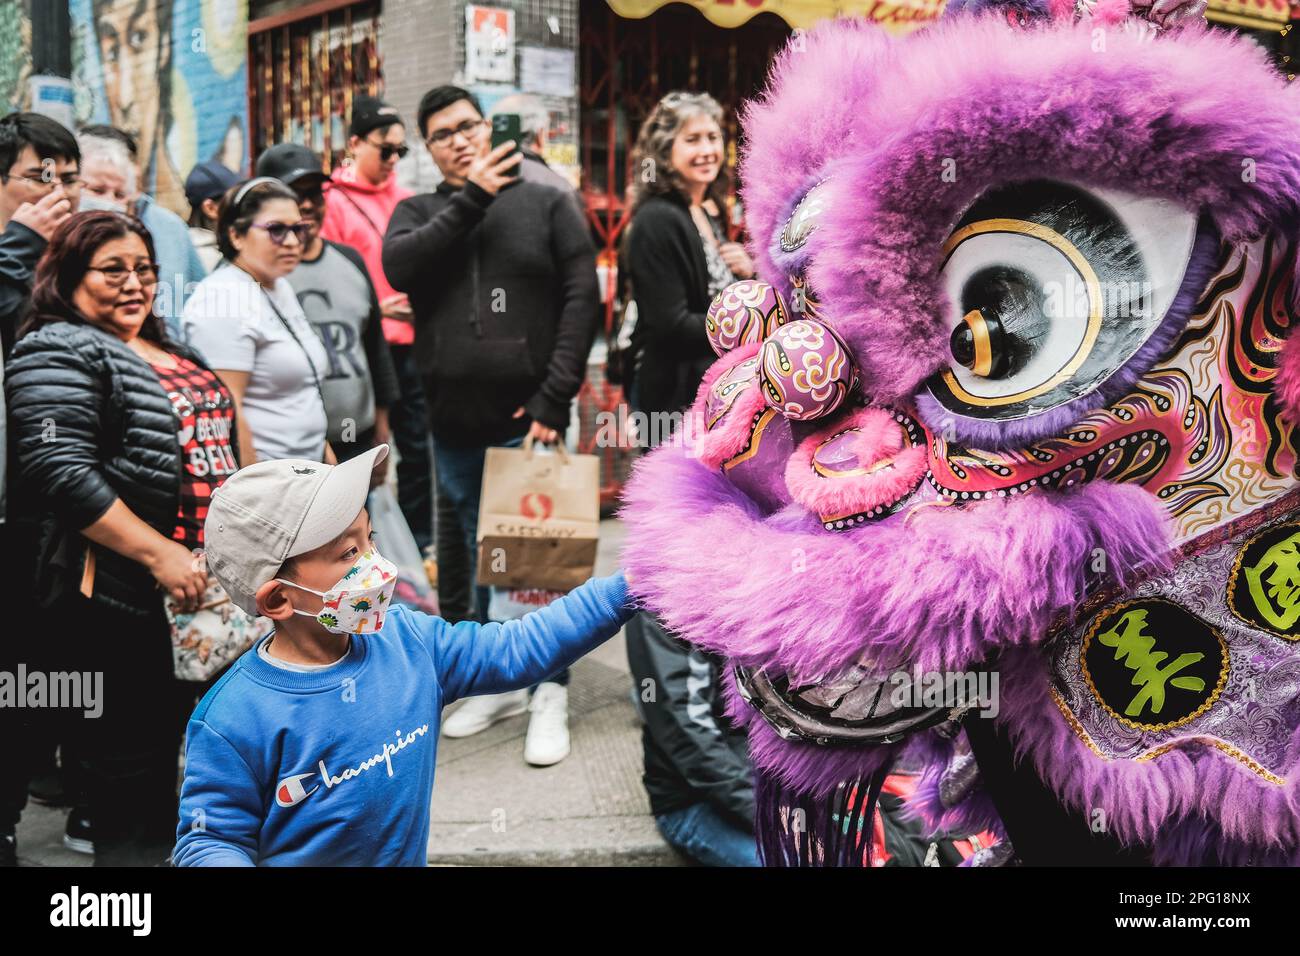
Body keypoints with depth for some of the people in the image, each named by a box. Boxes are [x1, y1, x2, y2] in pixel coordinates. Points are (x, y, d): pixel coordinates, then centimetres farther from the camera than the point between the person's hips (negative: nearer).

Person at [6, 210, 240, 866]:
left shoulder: (166, 353, 16)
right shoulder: (59, 351, -10)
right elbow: (61, 473, -21)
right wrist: (159, 554, -25)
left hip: (192, 588, 8)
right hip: (116, 597, -8)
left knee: (169, 741, 19)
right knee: (133, 761, 0)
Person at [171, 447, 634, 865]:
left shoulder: (409, 640, -10)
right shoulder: (235, 720, -25)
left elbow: (514, 650, -4)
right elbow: (209, 839, -17)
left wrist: (620, 591, -9)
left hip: (409, 854, 5)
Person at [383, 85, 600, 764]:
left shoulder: (546, 205, 4)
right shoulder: (419, 212, 11)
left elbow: (581, 299, -4)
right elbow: (398, 267, -11)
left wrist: (555, 398, -12)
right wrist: (470, 199, -12)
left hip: (526, 420, -3)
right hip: (453, 425, 3)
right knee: (481, 556, 14)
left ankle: (550, 693, 12)